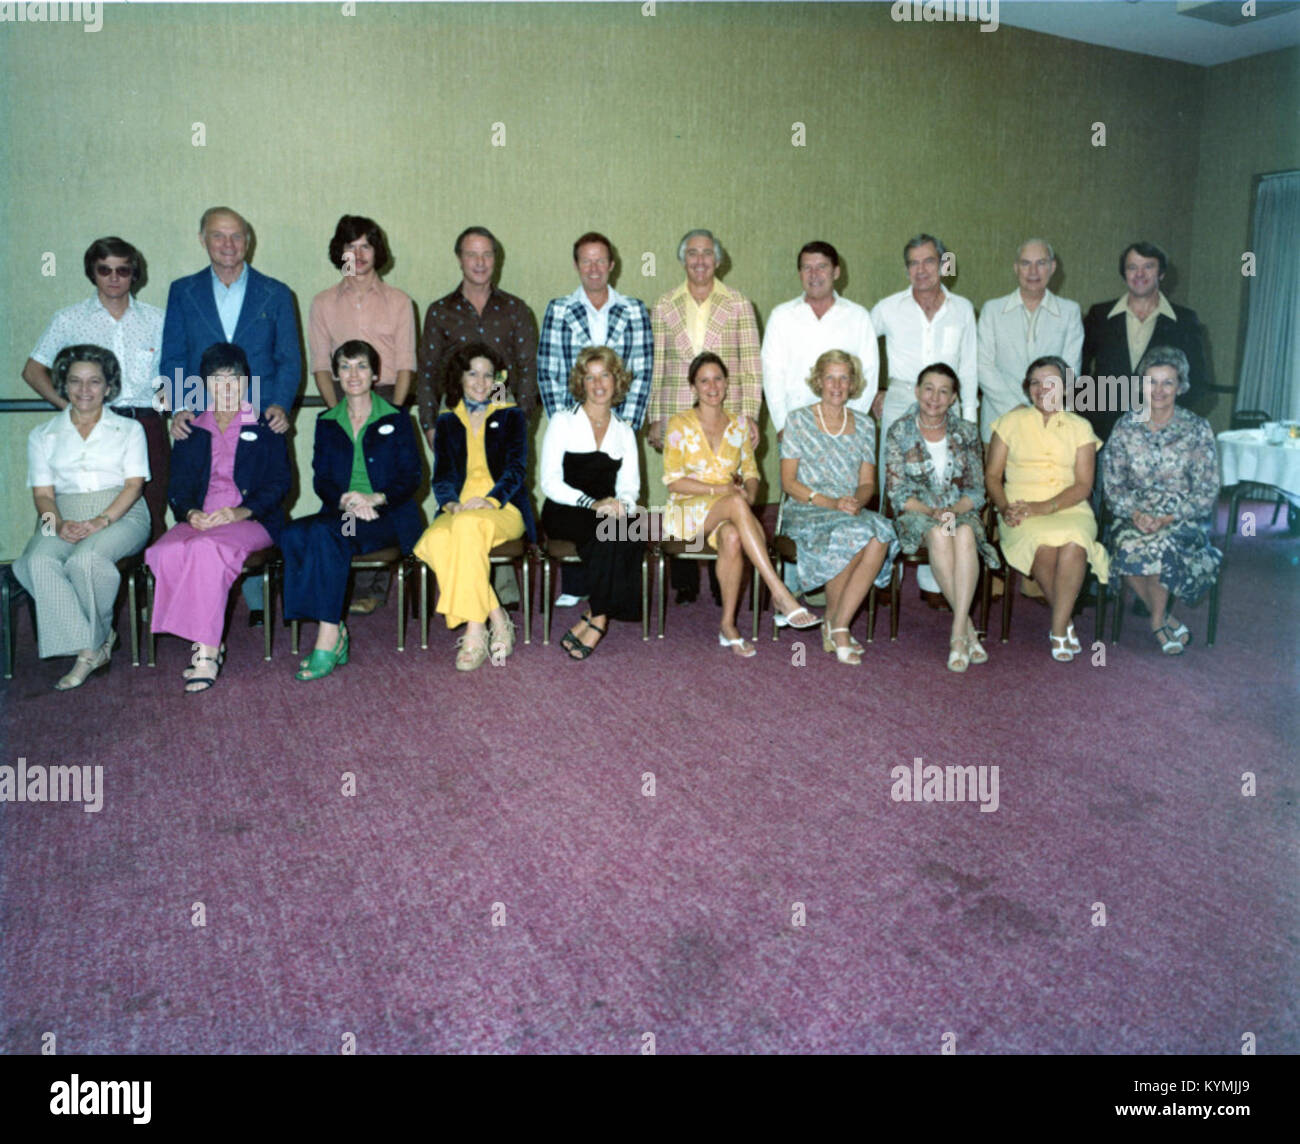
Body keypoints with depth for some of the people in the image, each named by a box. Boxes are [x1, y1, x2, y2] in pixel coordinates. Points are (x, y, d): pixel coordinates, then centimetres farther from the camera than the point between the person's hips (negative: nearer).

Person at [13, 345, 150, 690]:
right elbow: (42, 492, 10)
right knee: (39, 562, -32)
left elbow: (134, 484, 1)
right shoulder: (43, 435, 19)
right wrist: (57, 523, -14)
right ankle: (90, 648, -27)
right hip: (65, 517, 2)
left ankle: (96, 639, -12)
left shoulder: (129, 429, 14)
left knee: (85, 558, -35)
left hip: (121, 515, -2)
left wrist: (101, 521, -16)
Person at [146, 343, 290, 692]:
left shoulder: (265, 429, 13)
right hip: (199, 520, 3)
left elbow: (279, 482, 2)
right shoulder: (191, 432, 22)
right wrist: (190, 512, -11)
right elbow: (178, 486, 13)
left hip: (251, 521, -3)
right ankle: (209, 644, -24)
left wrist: (242, 510, -16)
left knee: (207, 548, -36)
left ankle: (206, 649, -32)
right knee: (166, 553, -30)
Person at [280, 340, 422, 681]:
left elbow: (410, 477, 2)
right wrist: (345, 501, -13)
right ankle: (334, 629, -29)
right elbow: (321, 480, 10)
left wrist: (375, 498, -16)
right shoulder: (326, 423, 19)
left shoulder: (396, 420, 11)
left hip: (388, 517, -3)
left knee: (325, 532, -34)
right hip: (340, 513, 4)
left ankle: (328, 637, -34)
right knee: (293, 534, -30)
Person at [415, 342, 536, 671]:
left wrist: (489, 500, -16)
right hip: (459, 510, 2)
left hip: (503, 510, -2)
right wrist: (450, 502, -12)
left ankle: (475, 632, -36)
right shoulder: (447, 423, 23)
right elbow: (442, 475, 12)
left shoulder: (511, 416, 16)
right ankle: (496, 619, -31)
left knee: (469, 525, -39)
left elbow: (516, 468, 3)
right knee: (435, 540, -35)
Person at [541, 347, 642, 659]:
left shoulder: (624, 431, 19)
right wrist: (593, 504, -17)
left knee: (631, 536, -33)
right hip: (563, 515, -3)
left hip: (609, 517, 3)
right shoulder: (562, 422, 7)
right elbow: (550, 483, -3)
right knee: (611, 529, -35)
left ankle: (595, 618, -28)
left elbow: (630, 487, 12)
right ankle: (601, 618, -28)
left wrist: (622, 504, -13)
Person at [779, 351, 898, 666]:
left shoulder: (863, 425, 15)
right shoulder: (799, 420, 4)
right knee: (851, 534, -36)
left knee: (879, 538, -32)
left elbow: (868, 482, 12)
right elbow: (789, 482, -2)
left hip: (853, 512, 3)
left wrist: (857, 501, -12)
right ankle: (833, 622, -17)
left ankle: (838, 626, -23)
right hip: (806, 512, -3)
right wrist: (831, 503, -15)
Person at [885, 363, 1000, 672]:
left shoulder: (966, 433, 9)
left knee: (965, 535, -36)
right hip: (917, 513, -1)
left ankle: (958, 634, -38)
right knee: (939, 535, -37)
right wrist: (932, 512, -17)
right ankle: (968, 627, -30)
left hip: (961, 511, 2)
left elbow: (976, 490, 6)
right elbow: (898, 491, -2)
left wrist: (954, 510, -15)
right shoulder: (900, 432, 3)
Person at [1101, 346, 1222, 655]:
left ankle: (1158, 621, -8)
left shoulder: (1197, 429, -1)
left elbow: (1207, 493, -3)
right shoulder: (1125, 427, 4)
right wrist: (1135, 513, -15)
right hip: (1135, 517, 2)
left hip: (1184, 521, -1)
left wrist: (1169, 517, -18)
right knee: (1128, 545, -32)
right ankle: (1167, 621, -10)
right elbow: (1112, 485, 4)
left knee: (1160, 545, -35)